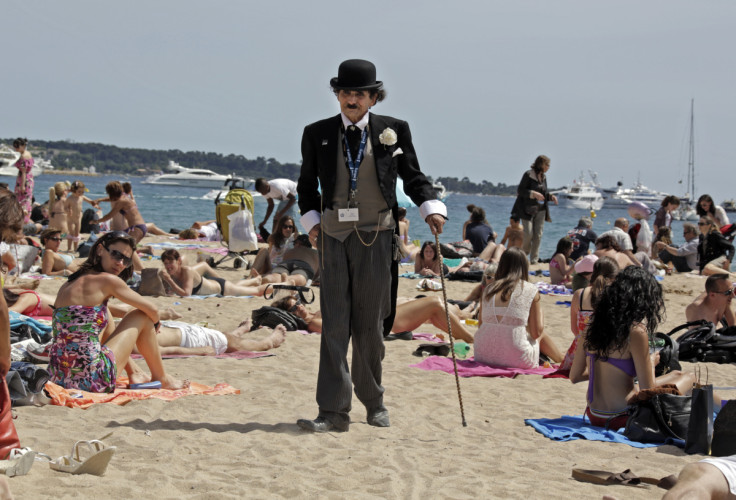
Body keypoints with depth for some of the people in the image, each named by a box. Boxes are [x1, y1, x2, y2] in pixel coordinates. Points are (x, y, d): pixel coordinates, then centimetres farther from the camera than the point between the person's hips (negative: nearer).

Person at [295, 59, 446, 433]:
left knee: (370, 324, 7)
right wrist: (311, 219, 5)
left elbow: (413, 177, 13)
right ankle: (334, 412, -6)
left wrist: (431, 208, -3)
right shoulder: (317, 134, 6)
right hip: (333, 236, 1)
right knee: (334, 324, -5)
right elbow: (307, 185, 19)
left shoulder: (393, 131, 4)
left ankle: (373, 402, 23)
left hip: (376, 237, 0)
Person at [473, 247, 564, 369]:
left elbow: (481, 326, 10)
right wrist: (540, 314, 18)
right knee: (542, 336, 31)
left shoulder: (488, 289, 7)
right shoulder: (531, 290, -2)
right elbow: (536, 333, -1)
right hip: (516, 360, -4)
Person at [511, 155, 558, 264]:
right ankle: (524, 256, 14)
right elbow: (520, 190, -13)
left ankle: (534, 259, 8)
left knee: (538, 235, 2)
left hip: (540, 209, 6)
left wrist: (551, 196, 0)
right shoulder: (528, 175, -9)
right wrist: (534, 194, -24)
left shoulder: (543, 177, 11)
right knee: (528, 233, -9)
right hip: (528, 209, -6)